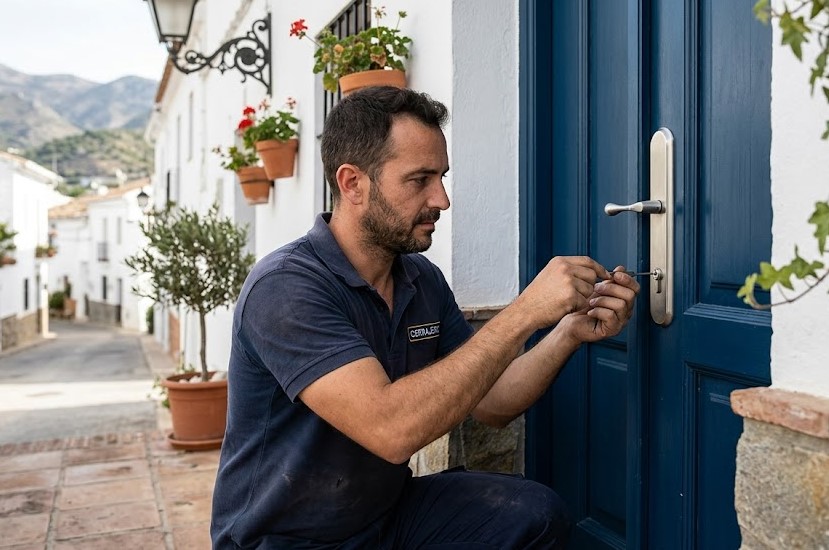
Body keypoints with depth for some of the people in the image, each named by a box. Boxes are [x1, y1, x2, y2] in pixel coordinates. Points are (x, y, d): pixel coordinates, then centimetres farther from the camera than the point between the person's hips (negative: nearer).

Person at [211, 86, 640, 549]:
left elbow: (489, 404, 4)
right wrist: (523, 315, -29)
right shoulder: (285, 287, -22)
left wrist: (570, 333, -12)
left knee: (536, 513, -15)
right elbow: (392, 429, -32)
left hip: (389, 511, 6)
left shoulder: (423, 279, 1)